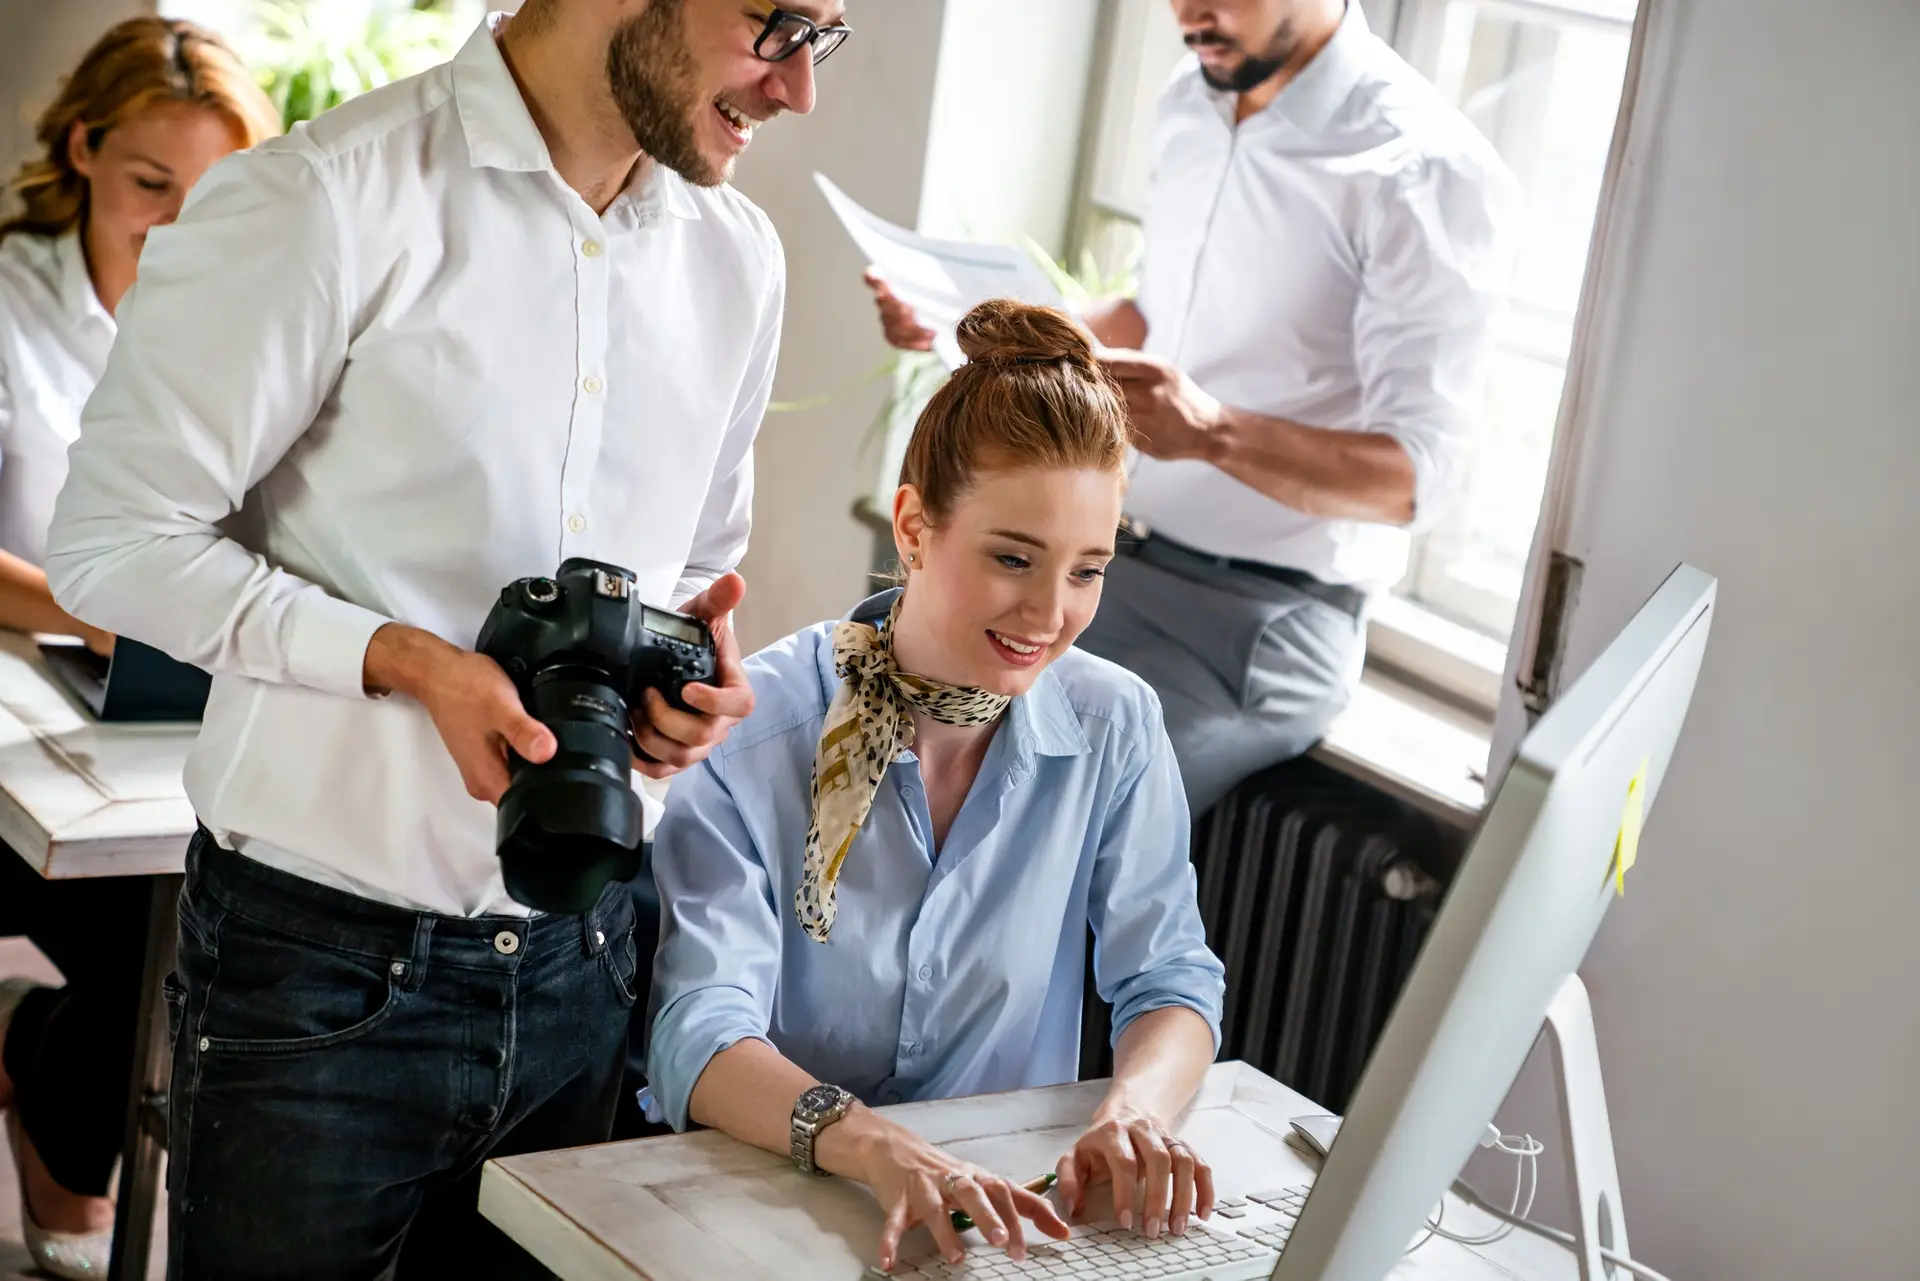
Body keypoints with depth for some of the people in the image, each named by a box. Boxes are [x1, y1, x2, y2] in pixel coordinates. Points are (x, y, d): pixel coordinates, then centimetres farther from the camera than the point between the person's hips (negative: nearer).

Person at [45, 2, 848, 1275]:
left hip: (581, 965, 5)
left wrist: (703, 661, -3)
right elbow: (113, 541, -10)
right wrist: (408, 661, -20)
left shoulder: (739, 255, 8)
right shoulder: (326, 200, -12)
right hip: (325, 964, -5)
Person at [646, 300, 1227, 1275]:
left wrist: (1133, 1109, -22)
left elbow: (1169, 982, 2)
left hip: (1009, 1200, 2)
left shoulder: (1115, 730, 0)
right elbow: (700, 1035, -17)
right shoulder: (751, 730, -11)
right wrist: (874, 1147, -36)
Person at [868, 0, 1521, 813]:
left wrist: (1214, 432, -37)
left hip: (1263, 622, -8)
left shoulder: (1426, 175, -18)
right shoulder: (1190, 106, 6)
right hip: (1111, 554, 8)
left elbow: (1418, 477, -21)